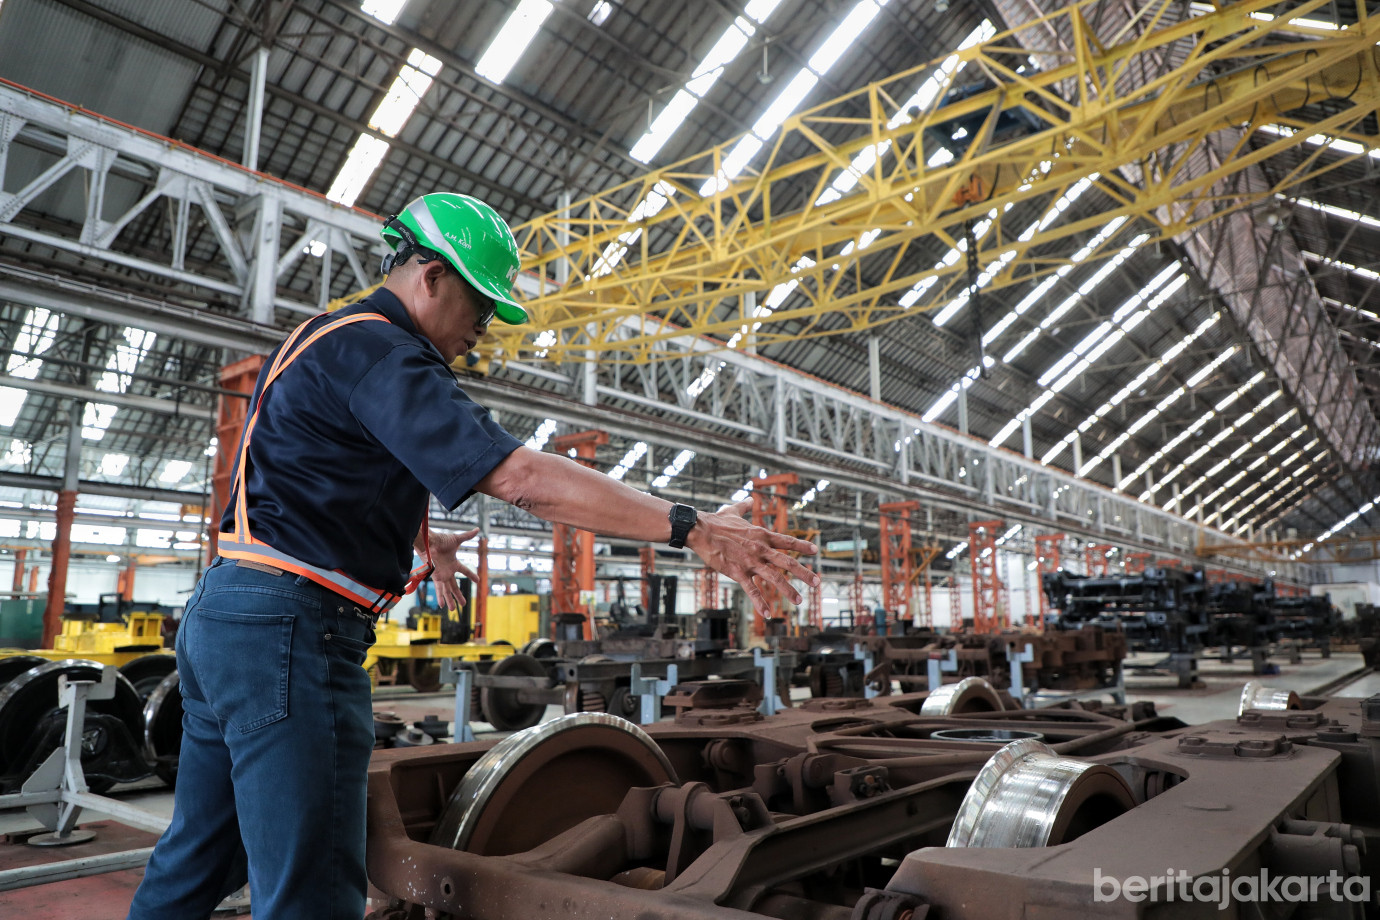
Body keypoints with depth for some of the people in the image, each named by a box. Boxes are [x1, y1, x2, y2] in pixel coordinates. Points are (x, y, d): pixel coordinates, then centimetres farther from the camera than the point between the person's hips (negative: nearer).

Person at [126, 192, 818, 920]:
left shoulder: (322, 342, 18)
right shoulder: (374, 349, -15)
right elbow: (520, 478, -26)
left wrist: (420, 541, 39)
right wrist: (694, 530, -27)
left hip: (221, 614, 11)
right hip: (290, 630, -11)